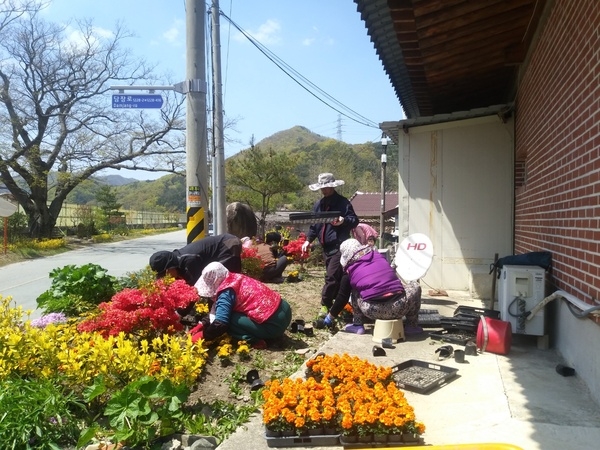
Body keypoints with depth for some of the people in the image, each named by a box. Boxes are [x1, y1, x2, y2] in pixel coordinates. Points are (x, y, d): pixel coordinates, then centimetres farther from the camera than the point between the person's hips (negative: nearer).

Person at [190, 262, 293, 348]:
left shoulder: (227, 292, -13)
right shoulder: (235, 279, 13)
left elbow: (220, 323, -19)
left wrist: (203, 335, -3)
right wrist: (203, 324, 21)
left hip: (273, 323, -9)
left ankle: (254, 341, -8)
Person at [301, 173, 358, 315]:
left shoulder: (343, 202, -6)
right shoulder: (318, 205, 13)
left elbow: (354, 220, -9)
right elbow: (314, 224, 17)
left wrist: (343, 221, -28)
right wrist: (308, 240, 7)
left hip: (339, 246, -6)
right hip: (326, 246, 7)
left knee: (331, 276, -10)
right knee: (337, 276, 13)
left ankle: (325, 304, 1)